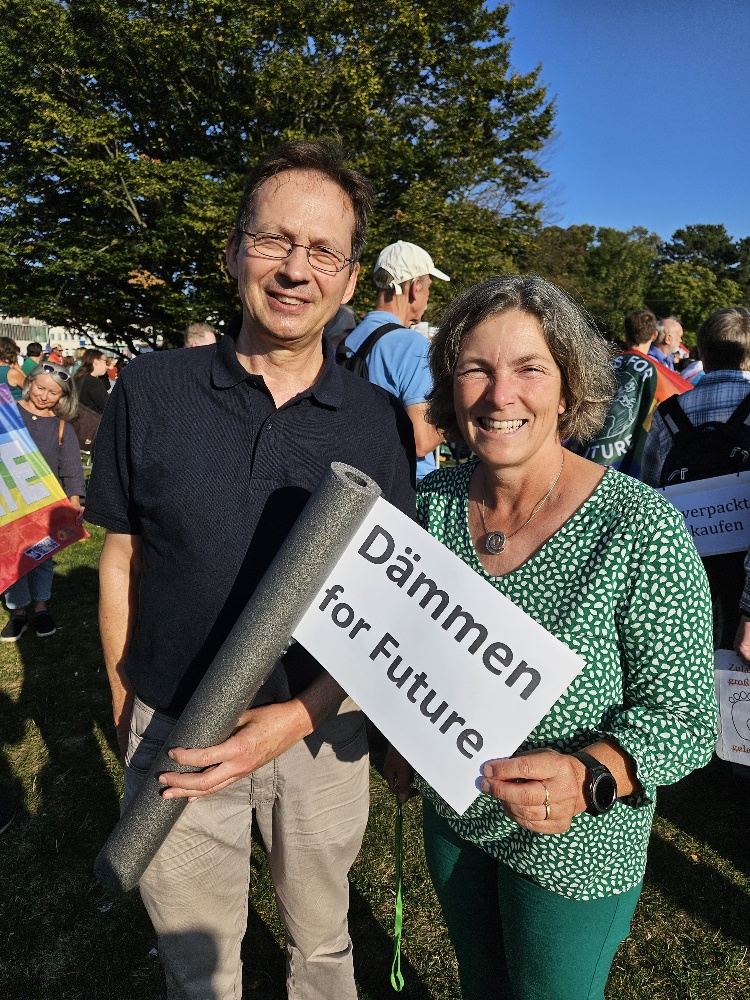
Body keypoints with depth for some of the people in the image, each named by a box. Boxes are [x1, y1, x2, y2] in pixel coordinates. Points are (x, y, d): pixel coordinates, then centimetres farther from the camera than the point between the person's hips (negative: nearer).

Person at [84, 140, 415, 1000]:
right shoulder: (150, 392, -10)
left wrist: (299, 715, -19)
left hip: (321, 730, 1)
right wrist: (124, 704, 3)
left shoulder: (380, 423, -10)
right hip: (172, 734, 0)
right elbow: (121, 558, -1)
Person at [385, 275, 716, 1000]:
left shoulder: (641, 527, -25)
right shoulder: (433, 501, -11)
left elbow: (686, 714, -20)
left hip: (576, 846, -4)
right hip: (451, 817, 4)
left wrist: (588, 777, -36)